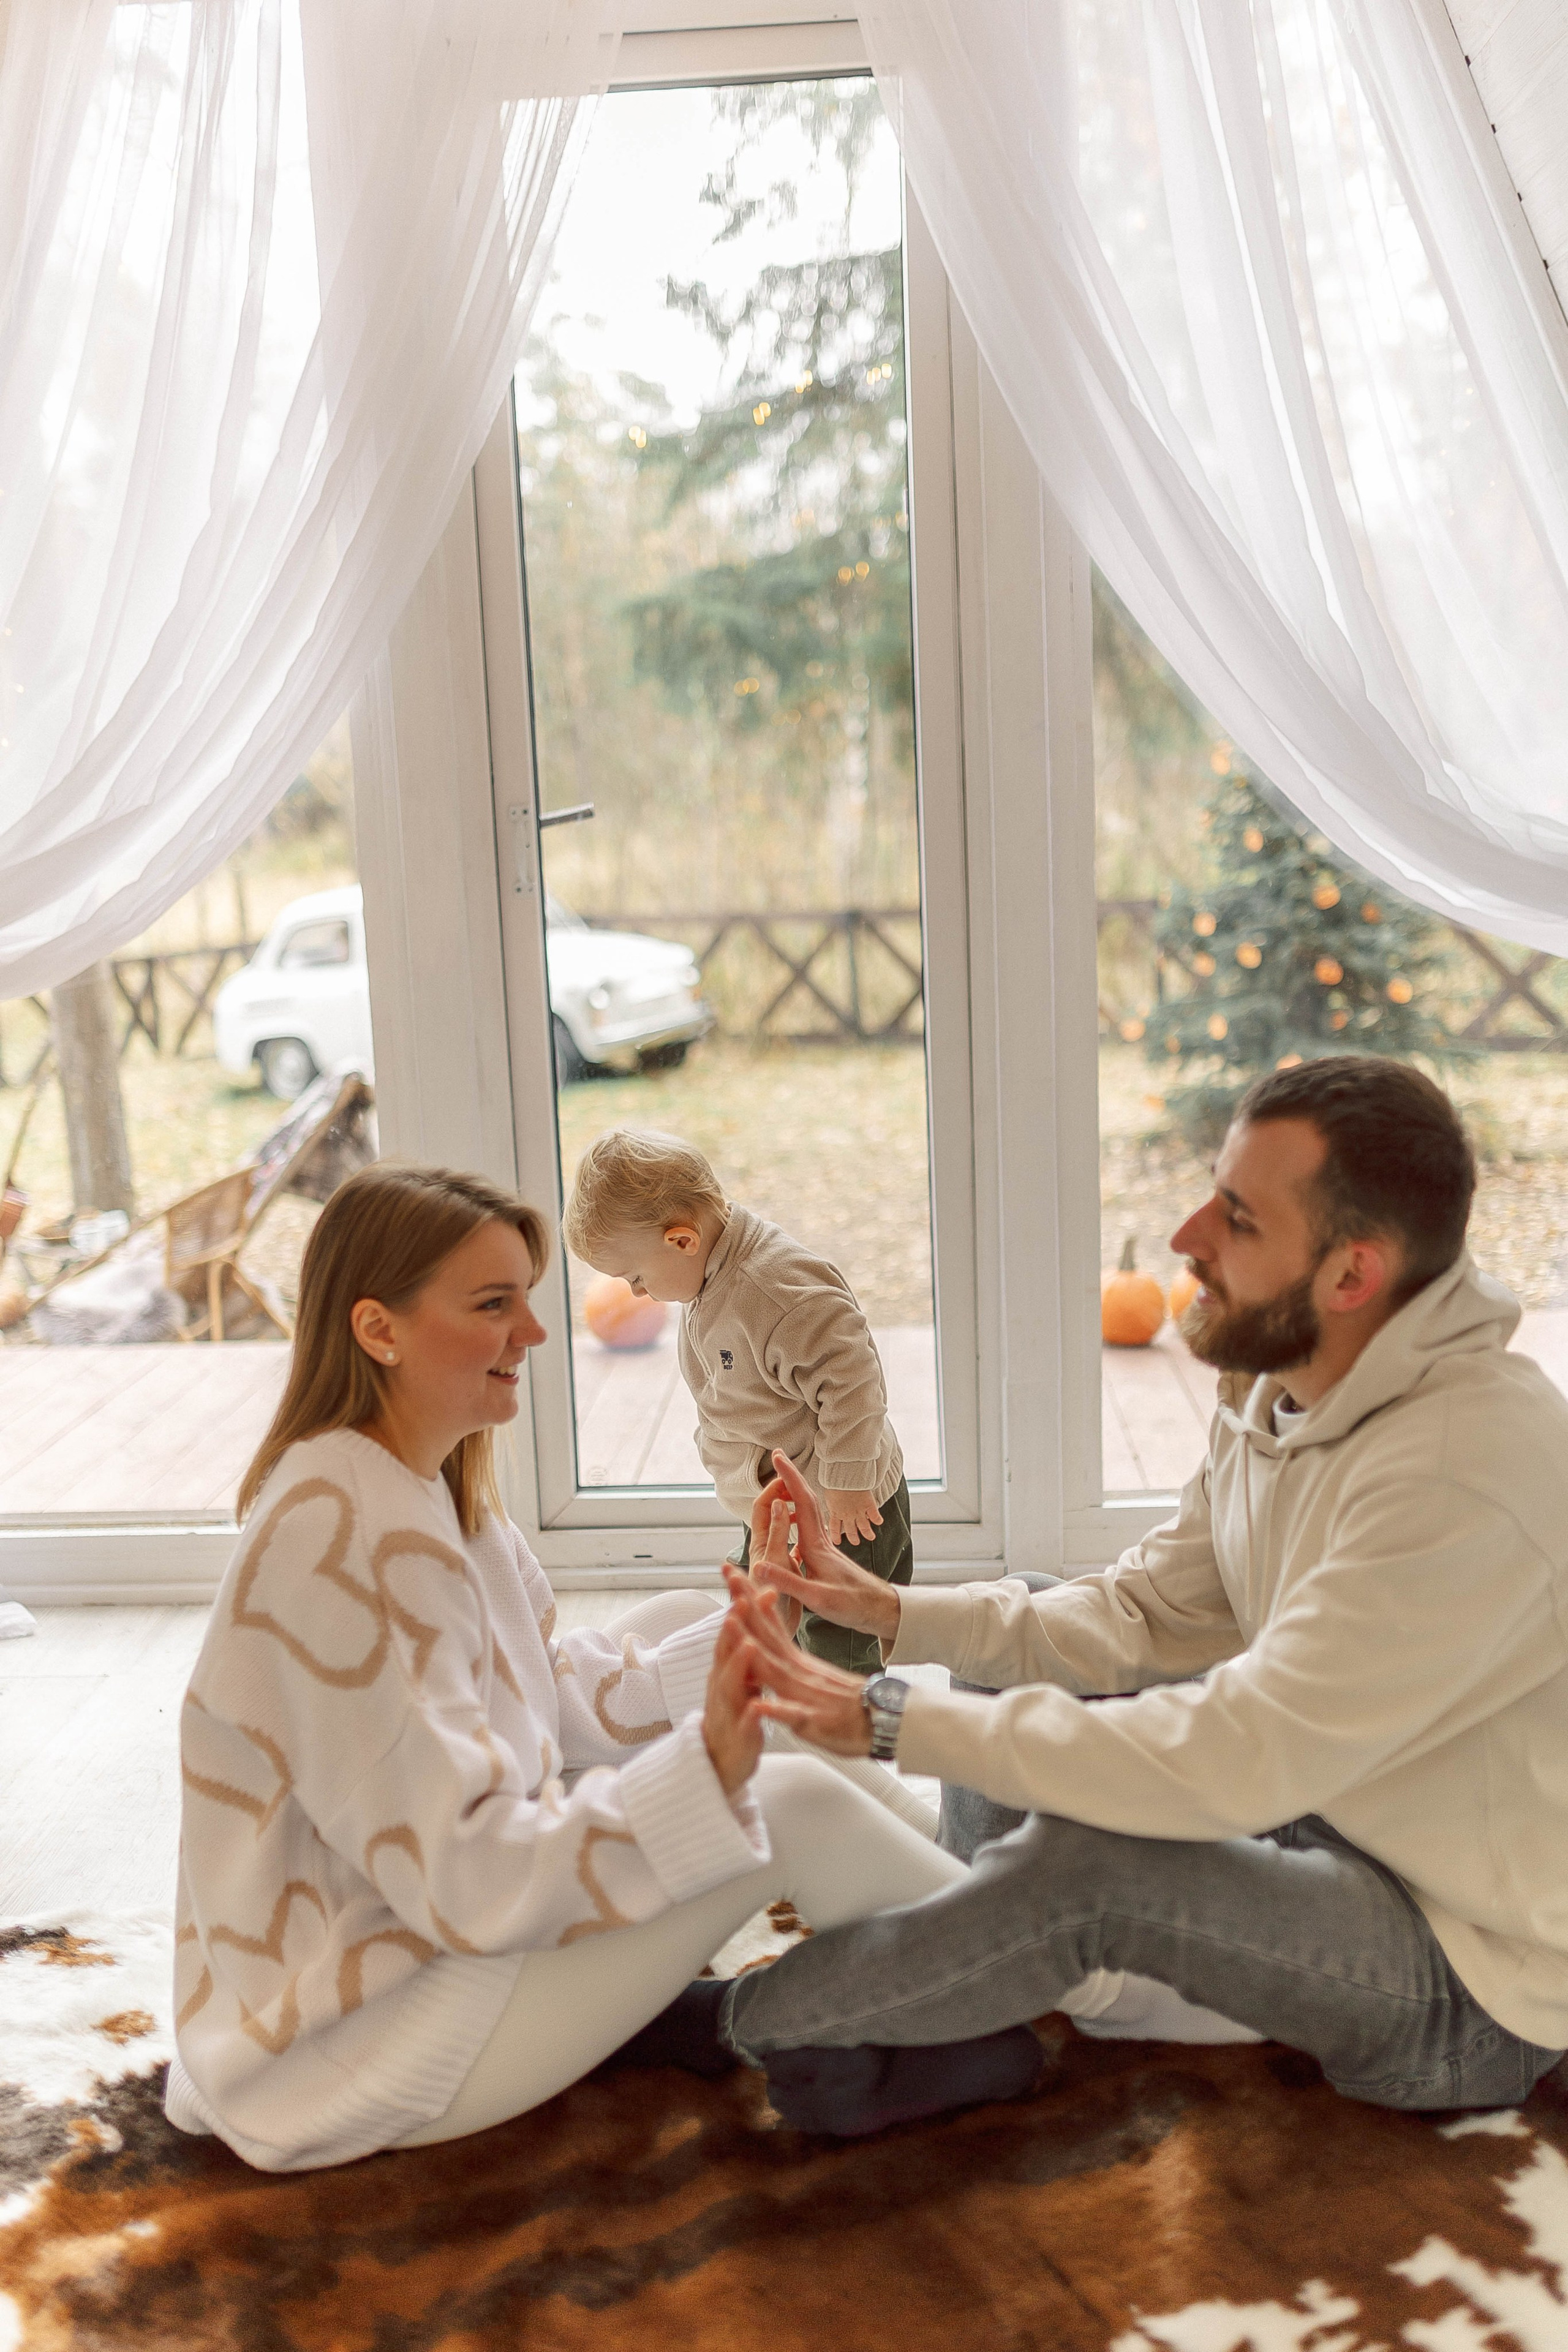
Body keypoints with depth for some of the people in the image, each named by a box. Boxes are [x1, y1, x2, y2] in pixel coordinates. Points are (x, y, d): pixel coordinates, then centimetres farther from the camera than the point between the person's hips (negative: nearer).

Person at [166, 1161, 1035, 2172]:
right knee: (799, 1805, -14)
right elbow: (465, 1877, -27)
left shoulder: (428, 1488, 3)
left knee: (681, 1622, 10)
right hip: (347, 2042, -10)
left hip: (413, 1917, 10)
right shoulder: (351, 1541, -28)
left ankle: (640, 1999, 7)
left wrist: (742, 1639, -5)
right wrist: (704, 1770, -34)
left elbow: (561, 1698, 5)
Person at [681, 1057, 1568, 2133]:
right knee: (1012, 1670, 4)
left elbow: (1229, 1766, -34)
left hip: (1475, 1989, -9)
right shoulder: (1278, 1391, -3)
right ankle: (958, 2022, 10)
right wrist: (895, 1613, -9)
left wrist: (891, 1720, -29)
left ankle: (742, 2023, -6)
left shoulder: (1468, 1478, -33)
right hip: (1328, 1815, 9)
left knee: (1079, 1862, -28)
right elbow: (1142, 1613, 3)